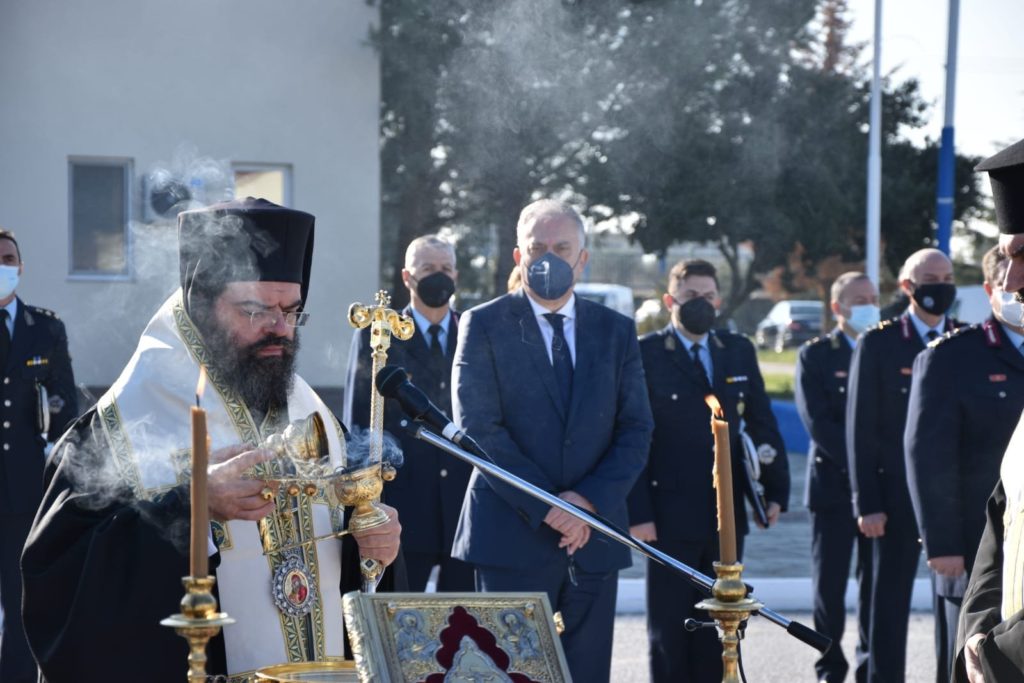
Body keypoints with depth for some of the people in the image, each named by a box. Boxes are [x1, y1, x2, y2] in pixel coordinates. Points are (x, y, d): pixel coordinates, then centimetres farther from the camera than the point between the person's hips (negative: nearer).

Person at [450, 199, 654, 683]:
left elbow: (636, 430, 6)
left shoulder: (616, 331, 11)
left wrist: (591, 499, -10)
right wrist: (546, 507, -14)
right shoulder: (484, 325, 0)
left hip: (593, 538, 4)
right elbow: (478, 429, -8)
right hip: (513, 538, -3)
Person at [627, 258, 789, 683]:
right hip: (670, 517, -4)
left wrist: (776, 490, 4)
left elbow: (762, 424, 12)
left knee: (716, 631, 10)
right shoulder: (645, 354, -5)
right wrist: (637, 513, -13)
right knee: (668, 630, 3)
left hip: (726, 516, 5)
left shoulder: (739, 352, 10)